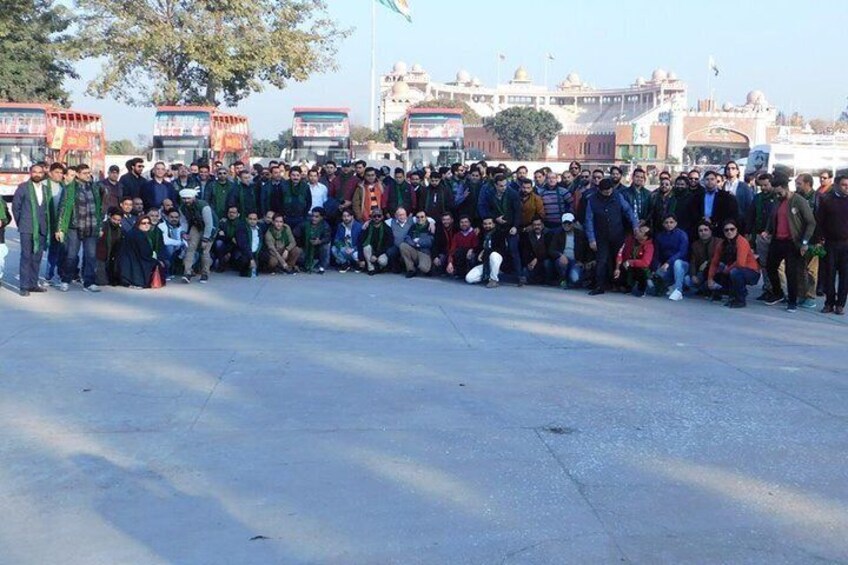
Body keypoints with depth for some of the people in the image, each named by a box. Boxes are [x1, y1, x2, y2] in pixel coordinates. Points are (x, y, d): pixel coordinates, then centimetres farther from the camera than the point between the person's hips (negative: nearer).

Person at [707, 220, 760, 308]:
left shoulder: (742, 242, -21)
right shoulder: (722, 244, -1)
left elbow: (740, 263, -32)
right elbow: (714, 262, 3)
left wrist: (727, 270, -17)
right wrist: (710, 279, -5)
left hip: (752, 273, -7)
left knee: (735, 272, -39)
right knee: (712, 284, -5)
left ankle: (740, 300, -20)